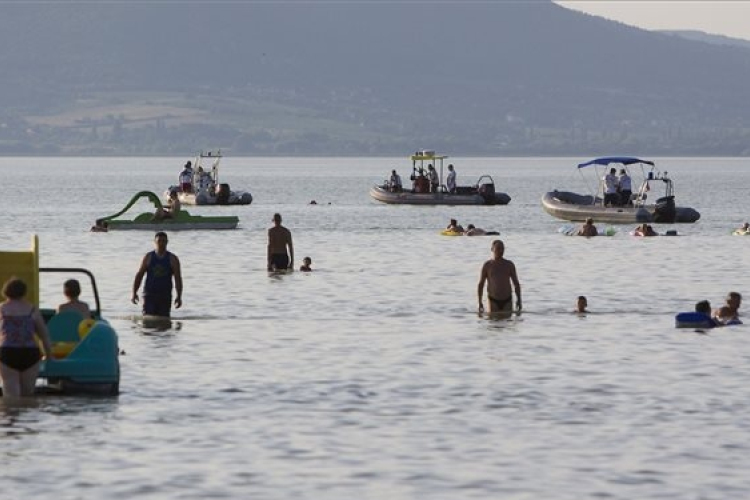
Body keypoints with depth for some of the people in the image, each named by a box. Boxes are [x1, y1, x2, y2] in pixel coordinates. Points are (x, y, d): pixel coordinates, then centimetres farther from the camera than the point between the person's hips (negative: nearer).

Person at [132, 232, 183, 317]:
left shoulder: (172, 259, 3)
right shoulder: (148, 257, 5)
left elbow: (178, 278, 0)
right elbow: (139, 276, 6)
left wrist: (179, 297, -9)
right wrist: (134, 293, -1)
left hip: (165, 296, 0)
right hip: (149, 294, 0)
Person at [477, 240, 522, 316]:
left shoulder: (509, 265, 6)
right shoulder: (487, 266, 0)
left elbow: (516, 284, 9)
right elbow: (480, 285, 2)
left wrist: (519, 300, -1)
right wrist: (480, 302, -6)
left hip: (507, 301, 2)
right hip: (493, 301, -2)